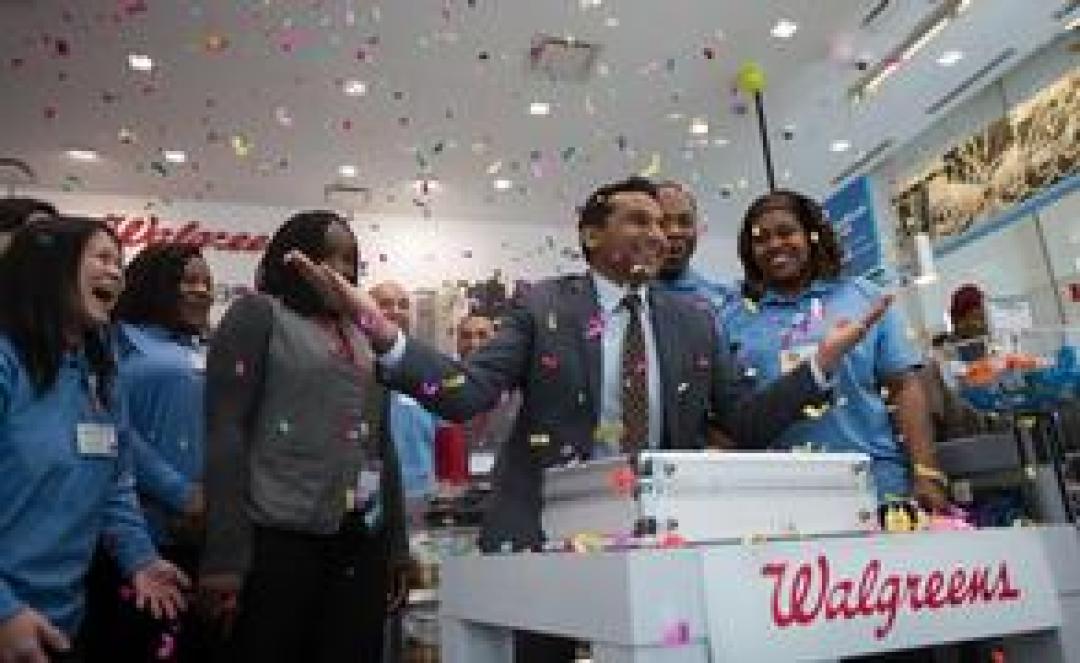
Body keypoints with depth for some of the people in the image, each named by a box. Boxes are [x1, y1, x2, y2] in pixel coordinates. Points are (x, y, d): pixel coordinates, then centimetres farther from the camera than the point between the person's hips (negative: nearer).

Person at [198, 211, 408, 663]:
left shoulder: (361, 335, 17)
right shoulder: (258, 315, 2)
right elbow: (225, 436, -7)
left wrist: (397, 541, 15)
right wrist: (225, 554, -13)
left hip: (361, 540, 5)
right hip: (280, 538, -5)